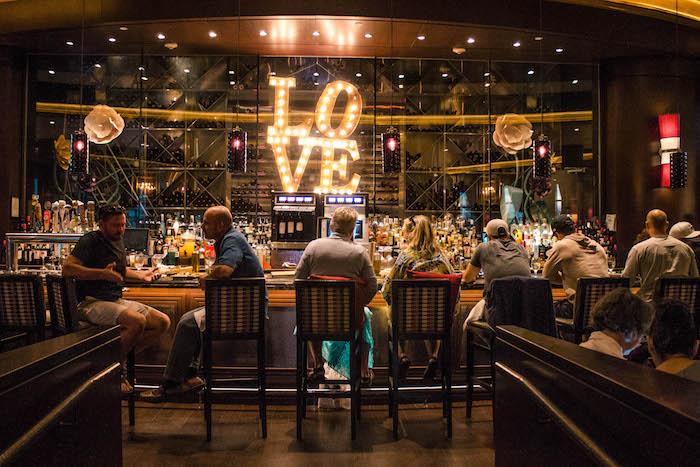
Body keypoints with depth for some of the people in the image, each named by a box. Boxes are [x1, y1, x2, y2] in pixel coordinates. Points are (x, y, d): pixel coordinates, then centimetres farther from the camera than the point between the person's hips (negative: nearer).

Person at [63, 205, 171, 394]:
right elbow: (67, 268, -21)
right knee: (137, 321, -33)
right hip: (92, 303, -9)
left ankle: (120, 358, 0)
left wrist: (142, 275, 18)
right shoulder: (89, 241, -8)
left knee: (163, 322, -5)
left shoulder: (118, 240, 18)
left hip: (116, 300, 9)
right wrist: (103, 274, -26)